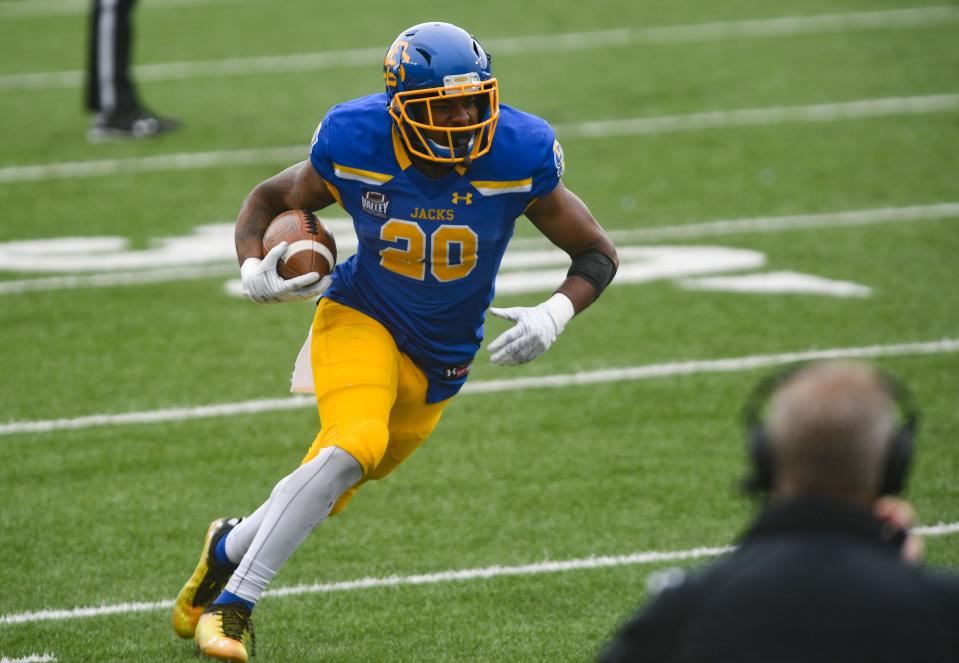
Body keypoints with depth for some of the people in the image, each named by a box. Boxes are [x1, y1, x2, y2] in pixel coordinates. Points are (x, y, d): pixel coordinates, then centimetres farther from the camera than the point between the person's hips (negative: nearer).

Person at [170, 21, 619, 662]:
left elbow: (597, 253, -7)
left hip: (440, 359, 3)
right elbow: (269, 199, 1)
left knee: (324, 494, 8)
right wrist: (253, 269, -18)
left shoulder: (518, 157, -19)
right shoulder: (355, 145, -19)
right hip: (361, 318, -3)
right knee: (355, 446, -30)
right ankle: (233, 602, -19)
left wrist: (555, 314, -26)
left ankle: (230, 548, 40)